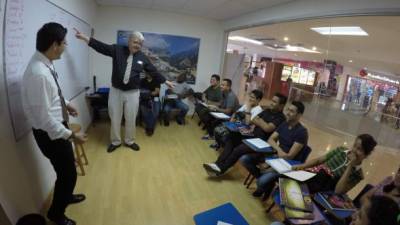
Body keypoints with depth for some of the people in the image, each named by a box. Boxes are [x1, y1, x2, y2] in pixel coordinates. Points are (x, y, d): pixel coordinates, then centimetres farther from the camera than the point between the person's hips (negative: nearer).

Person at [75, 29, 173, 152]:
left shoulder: (142, 57, 2)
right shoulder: (117, 50, -1)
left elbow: (153, 71, 7)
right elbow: (101, 46, -8)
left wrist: (165, 81, 9)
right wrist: (85, 38, -19)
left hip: (133, 93, 0)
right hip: (116, 91, 0)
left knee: (131, 119, 9)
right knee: (115, 119, 9)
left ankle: (129, 141, 30)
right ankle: (115, 142, 29)